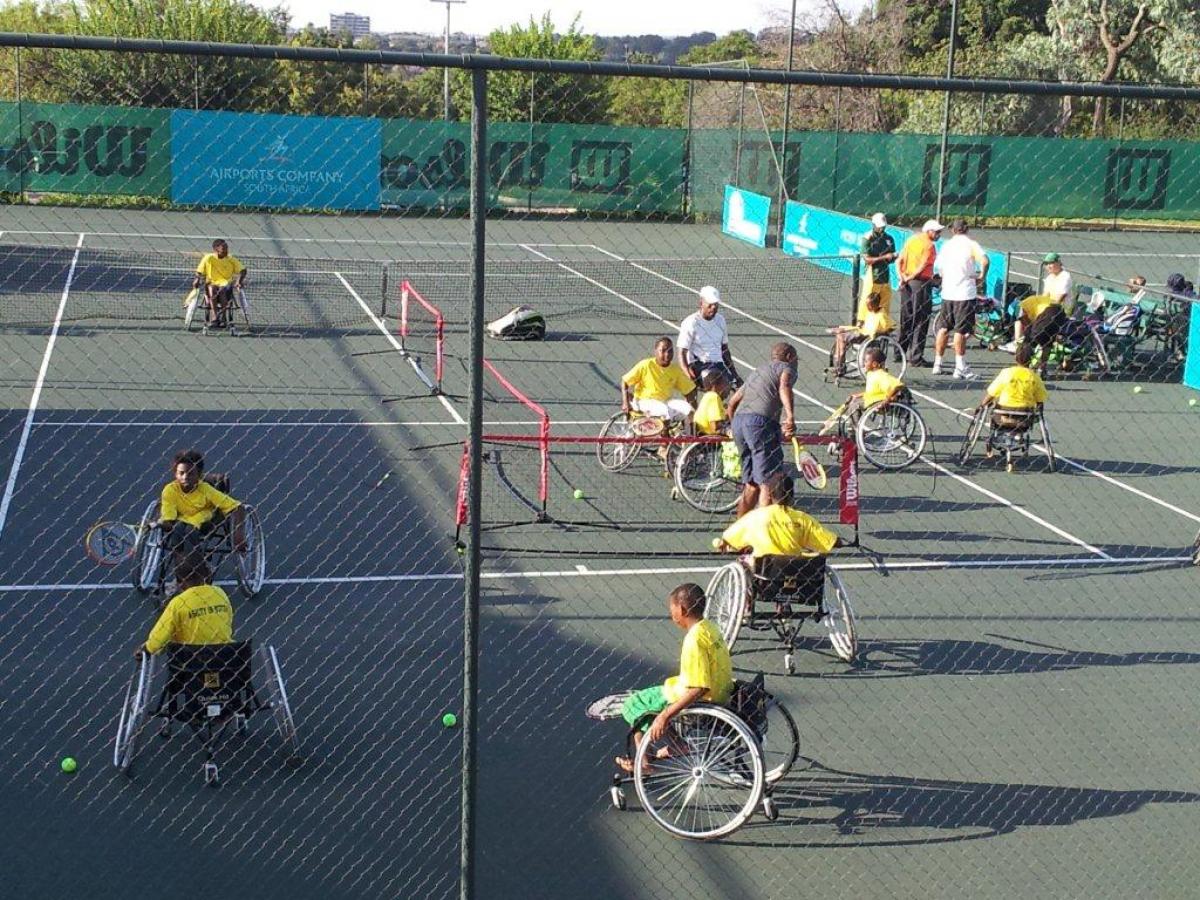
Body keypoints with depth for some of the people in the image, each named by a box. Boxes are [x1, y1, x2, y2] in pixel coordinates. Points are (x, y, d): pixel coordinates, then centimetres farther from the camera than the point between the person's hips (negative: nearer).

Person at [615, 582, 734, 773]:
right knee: (661, 689, 30)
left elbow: (698, 689, -31)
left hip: (702, 701, -9)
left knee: (633, 705, 6)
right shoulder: (709, 627, 2)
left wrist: (665, 716, -28)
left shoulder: (694, 639, -26)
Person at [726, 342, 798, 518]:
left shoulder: (758, 370, 32)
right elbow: (784, 387, -15)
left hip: (738, 420, 8)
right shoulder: (786, 368, 10)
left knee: (751, 484, 14)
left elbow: (732, 403, 34)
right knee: (769, 483, -6)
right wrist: (790, 417, -28)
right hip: (760, 421, -8)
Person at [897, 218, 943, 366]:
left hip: (907, 283, 7)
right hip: (921, 283, -7)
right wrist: (909, 278, -9)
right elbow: (923, 267, -18)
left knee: (906, 319, 17)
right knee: (920, 321, -2)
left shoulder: (911, 240, 11)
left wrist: (902, 278, -3)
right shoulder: (929, 246, -12)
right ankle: (915, 357, -2)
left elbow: (899, 261, 7)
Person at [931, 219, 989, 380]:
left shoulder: (947, 245, 9)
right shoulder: (970, 244, -6)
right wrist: (981, 277, -7)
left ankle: (937, 363, 16)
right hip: (965, 293, -4)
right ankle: (960, 367, -2)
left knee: (943, 329, 13)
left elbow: (938, 266, 19)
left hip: (947, 292, 4)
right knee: (961, 331, -3)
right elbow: (984, 260, -21)